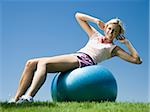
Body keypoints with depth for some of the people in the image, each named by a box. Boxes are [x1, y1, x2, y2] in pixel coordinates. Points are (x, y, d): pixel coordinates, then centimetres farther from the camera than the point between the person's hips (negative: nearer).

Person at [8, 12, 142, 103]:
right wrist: (96, 21, 24)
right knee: (31, 63, -14)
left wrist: (127, 42, 11)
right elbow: (78, 16, 36)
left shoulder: (114, 48, 18)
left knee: (43, 63, -32)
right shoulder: (95, 35, 31)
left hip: (85, 61, -6)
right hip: (74, 57, 7)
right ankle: (16, 99, -21)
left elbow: (137, 60, 9)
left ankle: (28, 97, -50)